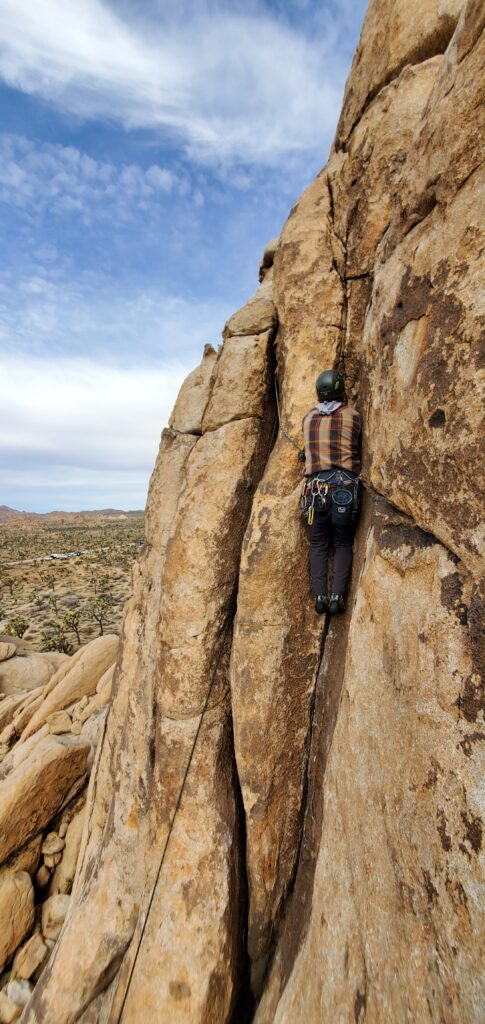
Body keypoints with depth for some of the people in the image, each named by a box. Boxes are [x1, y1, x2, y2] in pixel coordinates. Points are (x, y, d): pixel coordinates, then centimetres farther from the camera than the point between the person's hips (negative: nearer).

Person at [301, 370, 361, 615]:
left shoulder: (308, 417, 11)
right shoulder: (351, 415, 5)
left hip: (315, 487, 2)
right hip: (344, 487, -1)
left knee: (318, 545, 11)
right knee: (343, 544, 11)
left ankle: (319, 596, 0)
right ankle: (337, 596, -1)